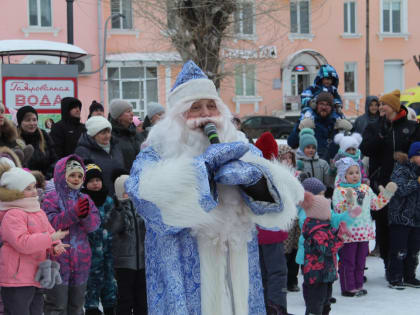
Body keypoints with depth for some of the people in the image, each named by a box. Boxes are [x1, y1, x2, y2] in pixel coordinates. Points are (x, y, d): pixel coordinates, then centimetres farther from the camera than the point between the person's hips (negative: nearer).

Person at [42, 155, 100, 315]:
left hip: (81, 259, 5)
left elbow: (94, 224, 0)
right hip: (58, 258, -5)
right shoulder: (51, 198, -3)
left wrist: (86, 215, -22)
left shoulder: (85, 199, 12)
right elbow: (50, 222, -17)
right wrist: (73, 213, -27)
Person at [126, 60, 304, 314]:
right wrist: (210, 161, -15)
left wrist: (248, 176, -19)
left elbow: (278, 202, 1)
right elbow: (152, 199, -20)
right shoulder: (157, 155, 2)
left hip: (237, 273, 3)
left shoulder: (240, 148, 12)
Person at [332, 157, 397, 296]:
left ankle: (358, 285, 22)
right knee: (347, 261, 0)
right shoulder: (339, 190, -7)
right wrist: (348, 200, -35)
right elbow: (338, 209, -19)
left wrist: (386, 194, 8)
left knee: (360, 261, 12)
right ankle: (348, 288, 7)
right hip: (348, 232, -6)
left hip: (364, 231, 6)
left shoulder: (365, 189, 13)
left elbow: (376, 205, 18)